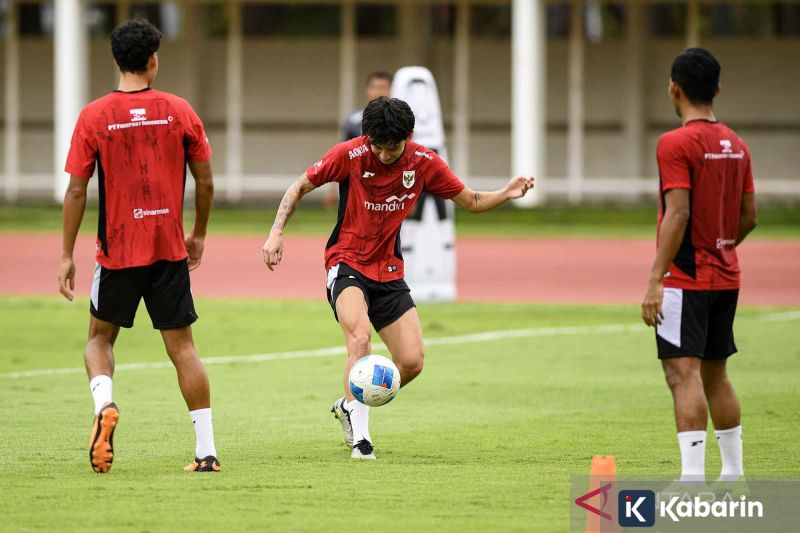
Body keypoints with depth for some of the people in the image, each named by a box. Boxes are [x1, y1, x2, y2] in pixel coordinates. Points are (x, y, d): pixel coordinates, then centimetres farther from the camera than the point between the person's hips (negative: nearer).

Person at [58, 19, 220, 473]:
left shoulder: (94, 116, -5)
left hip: (117, 252, -1)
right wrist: (198, 236, 19)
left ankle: (104, 402, -13)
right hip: (170, 250, 1)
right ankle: (207, 450, 3)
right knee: (182, 346, 6)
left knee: (100, 337, 17)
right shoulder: (179, 111, -1)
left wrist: (67, 256, 2)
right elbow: (206, 183, 3)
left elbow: (76, 191, -5)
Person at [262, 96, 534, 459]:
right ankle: (360, 437, -25)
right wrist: (276, 233, -13)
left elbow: (471, 201, 8)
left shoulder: (424, 163, -3)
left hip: (388, 272, 4)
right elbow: (300, 187, -2)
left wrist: (507, 194, -12)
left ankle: (348, 407, 21)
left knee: (411, 362, -5)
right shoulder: (349, 155, -13)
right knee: (360, 337, -30)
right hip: (346, 264, -4)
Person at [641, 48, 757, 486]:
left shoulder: (676, 144, -13)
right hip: (726, 277, 8)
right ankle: (733, 473, 20)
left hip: (685, 279, -8)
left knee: (683, 372, -11)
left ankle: (692, 478, -19)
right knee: (715, 374, 16)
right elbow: (749, 215, 13)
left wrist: (655, 280, -19)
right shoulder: (735, 144, 10)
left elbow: (678, 213, -20)